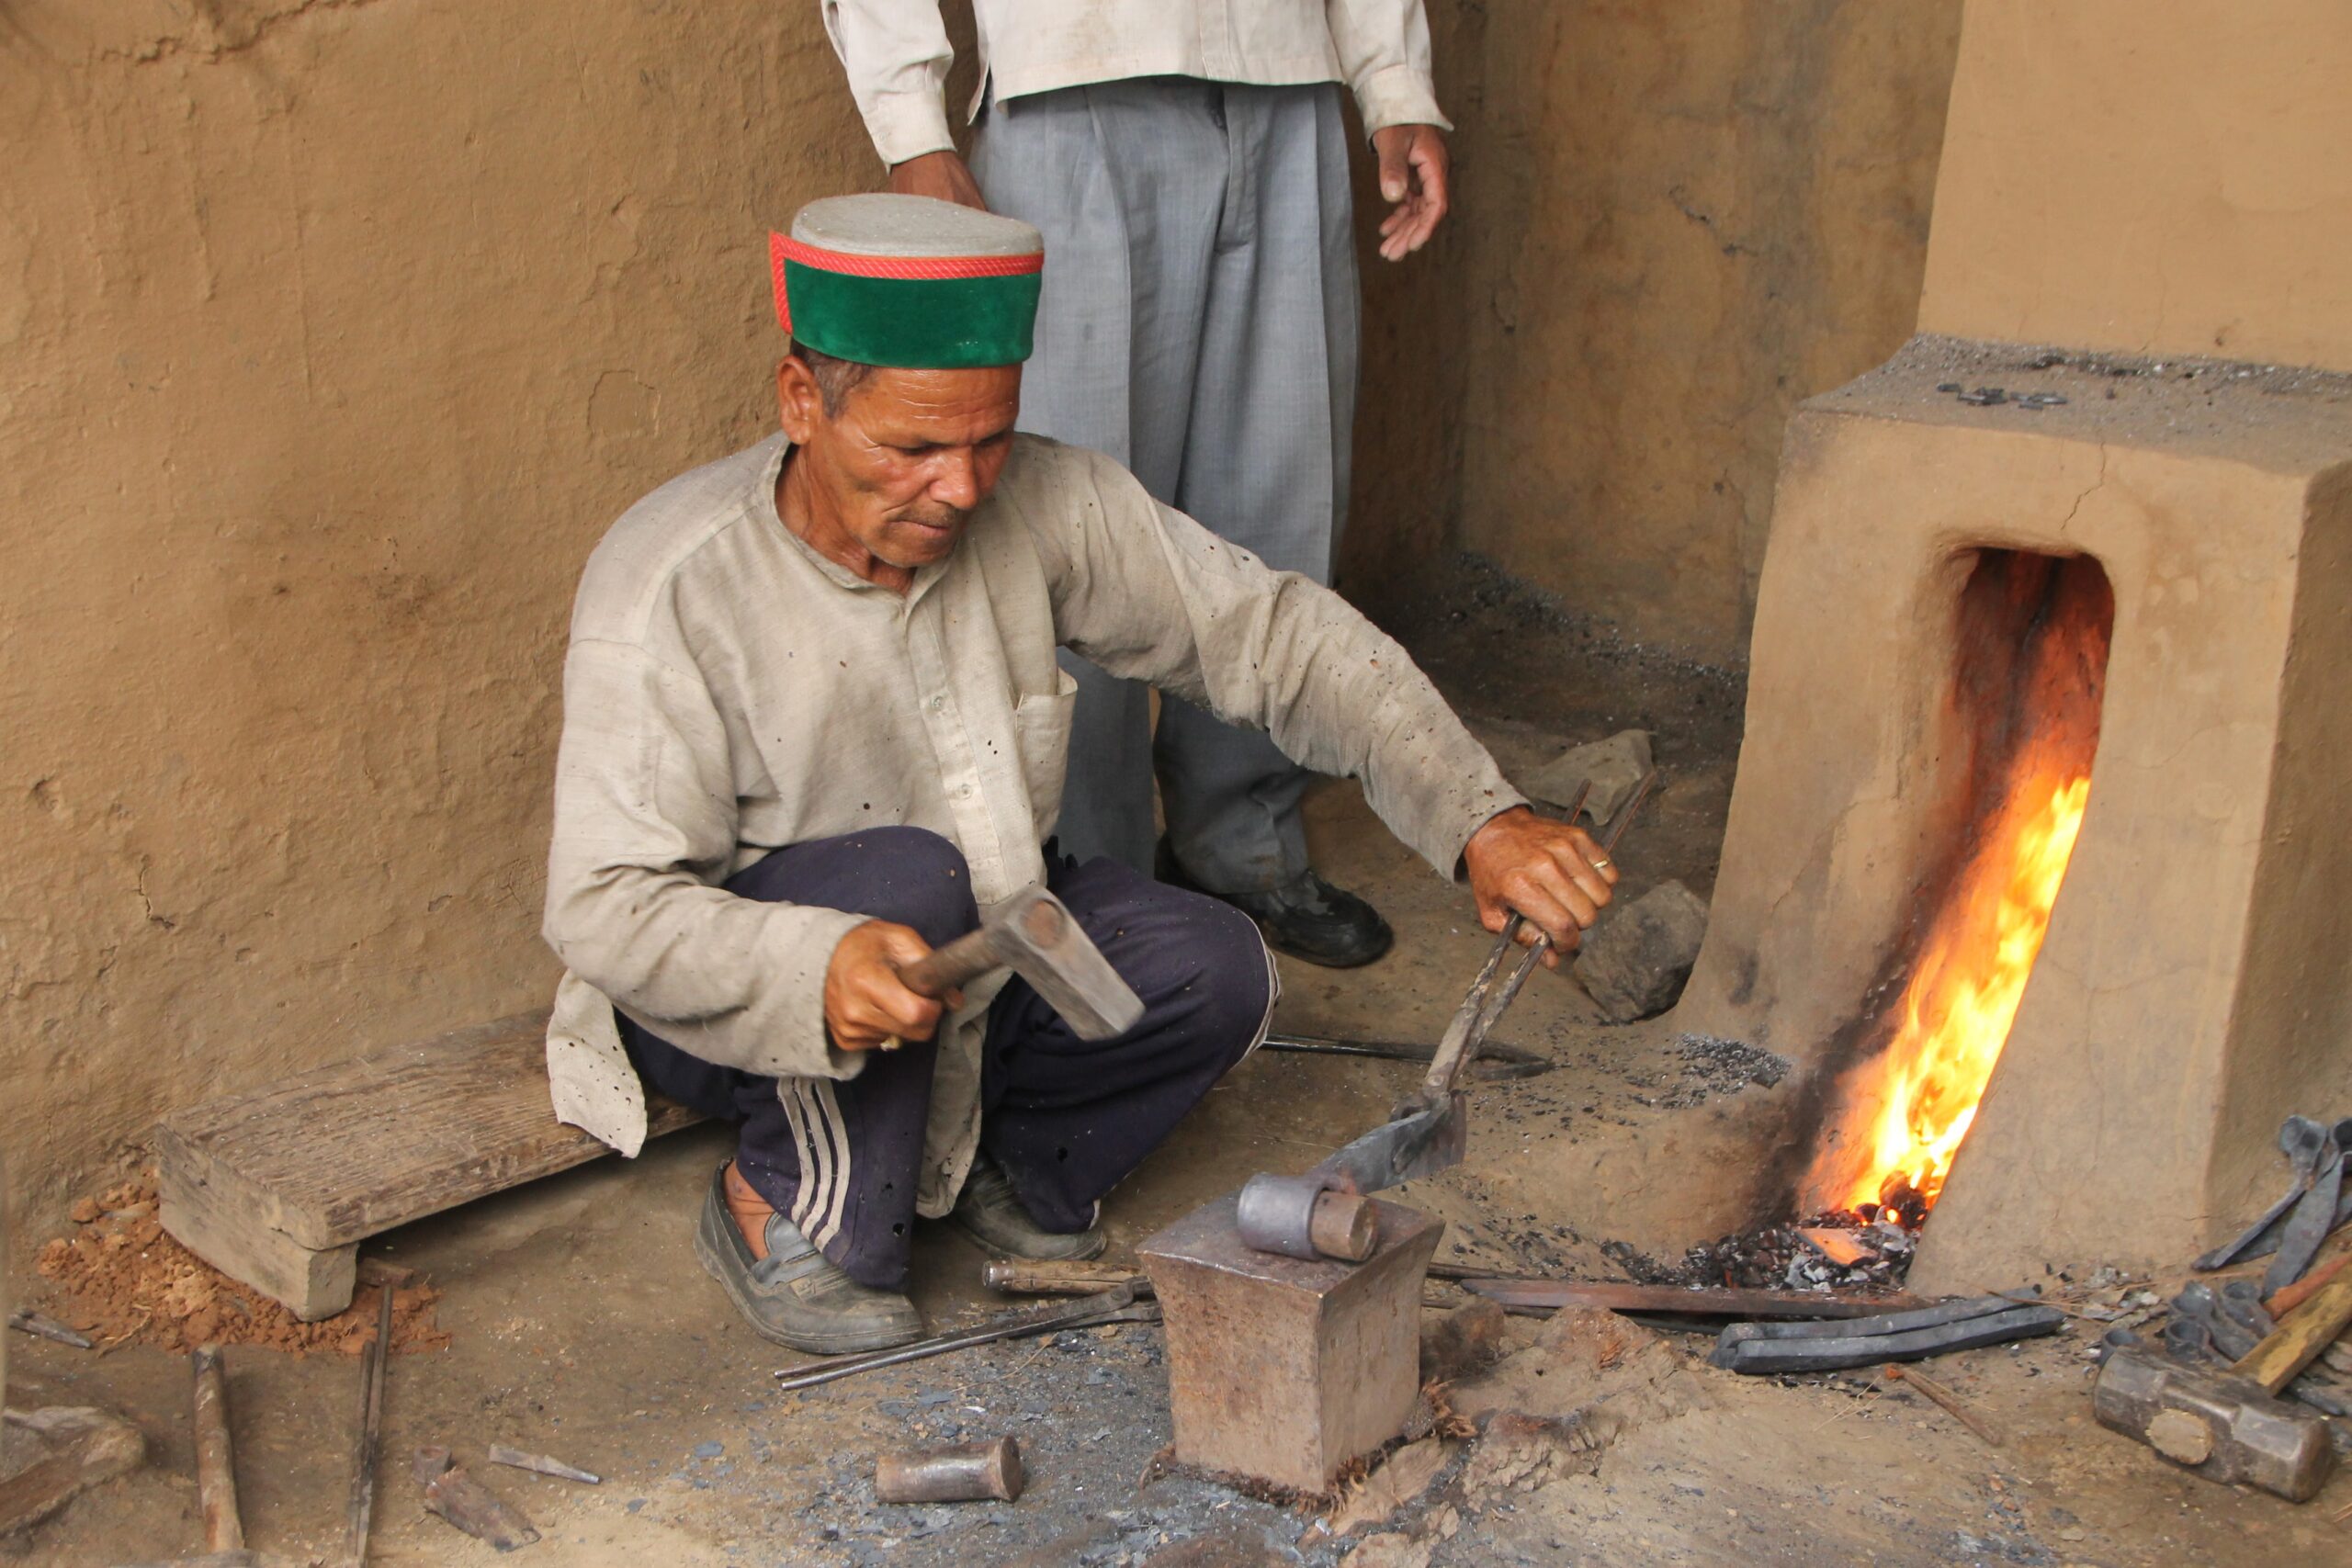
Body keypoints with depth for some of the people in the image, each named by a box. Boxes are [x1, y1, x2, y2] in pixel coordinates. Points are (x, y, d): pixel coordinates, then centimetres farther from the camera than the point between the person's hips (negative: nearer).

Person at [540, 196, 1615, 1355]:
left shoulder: (1044, 506, -15)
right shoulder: (669, 585, -26)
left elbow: (1273, 636, -10)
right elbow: (605, 907, -28)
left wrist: (1480, 819, -22)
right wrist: (820, 971, -48)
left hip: (977, 938, 4)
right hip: (727, 993, -4)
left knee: (1212, 971, -20)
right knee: (907, 875, -35)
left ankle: (983, 1158, 5)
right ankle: (789, 1214, -12)